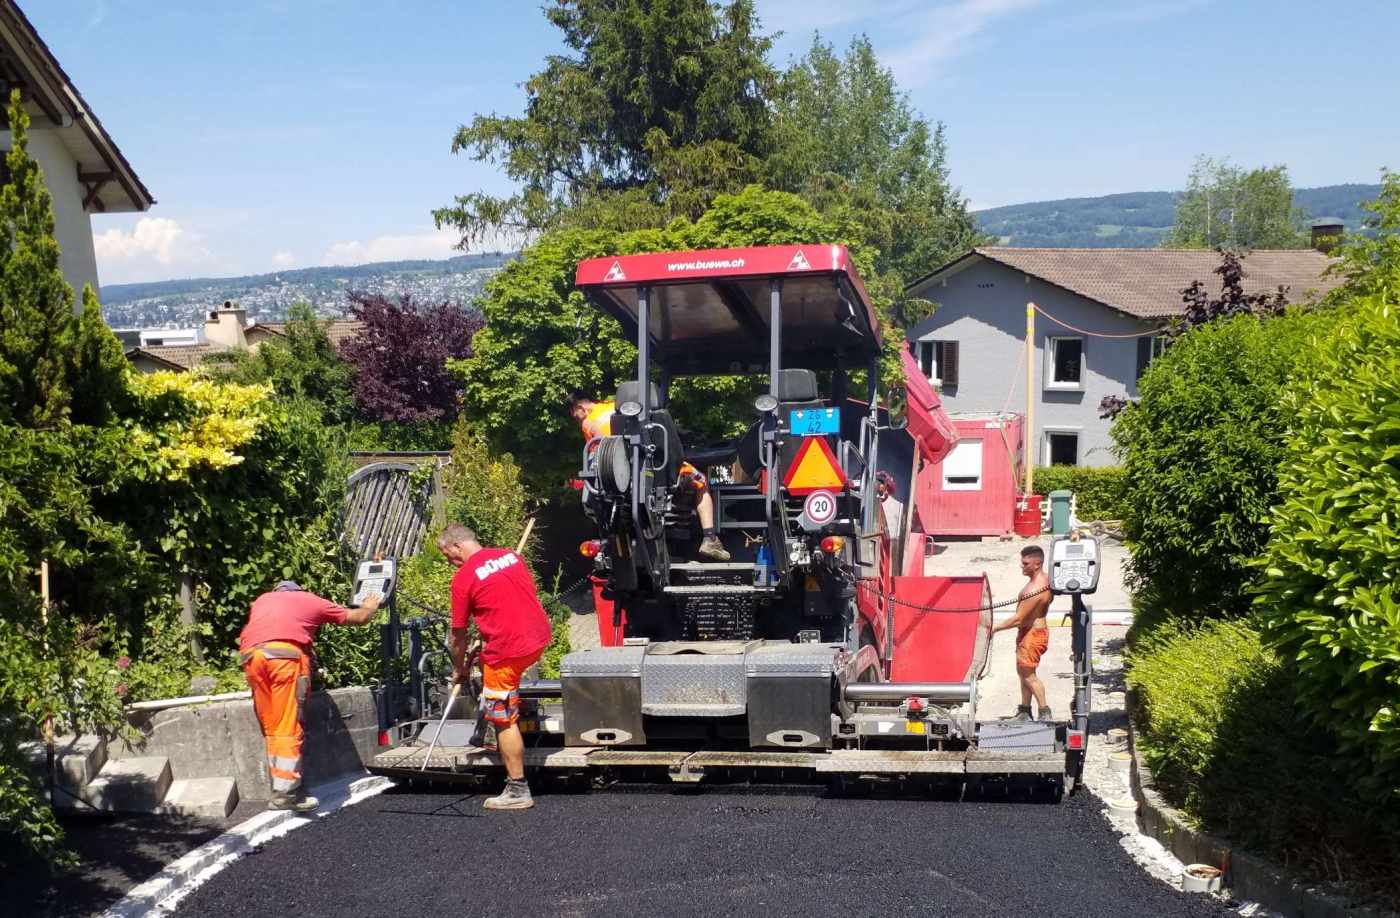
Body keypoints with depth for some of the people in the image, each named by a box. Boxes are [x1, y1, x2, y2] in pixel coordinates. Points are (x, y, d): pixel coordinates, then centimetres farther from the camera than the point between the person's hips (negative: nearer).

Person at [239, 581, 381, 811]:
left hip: (250, 654, 4)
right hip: (286, 653, -4)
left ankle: (281, 787, 14)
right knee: (289, 728, -1)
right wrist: (371, 606, 58)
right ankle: (285, 792, -4)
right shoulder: (311, 600, 27)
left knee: (271, 729, 11)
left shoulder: (262, 600, 34)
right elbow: (359, 618, 36)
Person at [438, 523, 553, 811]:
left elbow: (458, 636, -2)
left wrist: (459, 670, 14)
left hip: (508, 649, -8)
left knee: (504, 720, 2)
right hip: (539, 636, 8)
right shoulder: (510, 554, 10)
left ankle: (518, 792, 4)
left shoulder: (463, 578, -9)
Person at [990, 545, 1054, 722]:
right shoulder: (1044, 579, 2)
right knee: (1023, 671, 17)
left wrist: (994, 628, -18)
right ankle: (1024, 711, 25)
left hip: (1032, 633, -10)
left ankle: (1045, 712, 9)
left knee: (1028, 674, 0)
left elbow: (1018, 619, -26)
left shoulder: (1035, 590, -29)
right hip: (1030, 630, 10)